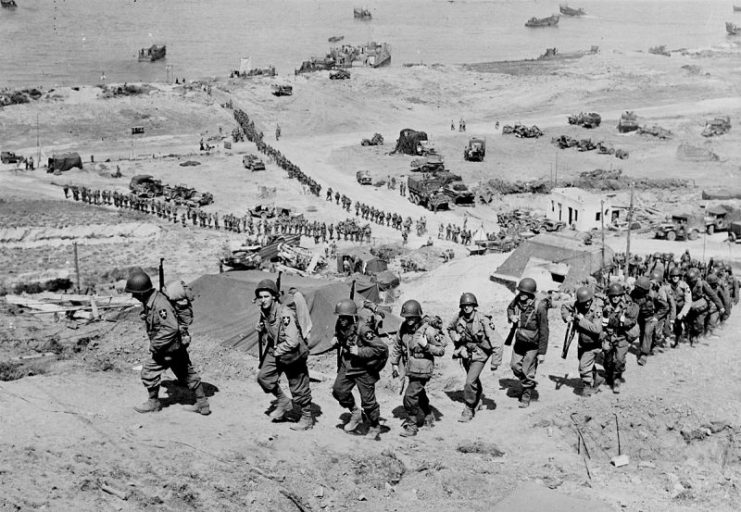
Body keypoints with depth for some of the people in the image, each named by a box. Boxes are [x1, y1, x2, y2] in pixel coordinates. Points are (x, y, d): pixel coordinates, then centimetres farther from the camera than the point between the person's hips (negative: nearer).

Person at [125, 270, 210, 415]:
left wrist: (155, 345, -25)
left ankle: (153, 403, 20)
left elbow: (171, 328, -33)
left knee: (149, 371, 2)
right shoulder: (151, 300, 4)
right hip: (178, 346, 10)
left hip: (169, 347, -10)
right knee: (187, 373, 14)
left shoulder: (159, 304, -27)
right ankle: (202, 404, 22)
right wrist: (156, 343, 19)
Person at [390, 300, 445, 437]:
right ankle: (428, 417, 46)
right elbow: (397, 346, 13)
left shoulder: (428, 331, -18)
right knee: (419, 395, 24)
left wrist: (426, 346, -25)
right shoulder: (403, 329, -2)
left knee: (410, 397, -12)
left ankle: (411, 425, 3)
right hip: (410, 369, 7)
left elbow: (441, 350, -11)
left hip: (422, 370, -7)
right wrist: (394, 364, 13)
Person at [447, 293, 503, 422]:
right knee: (474, 379, 26)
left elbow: (497, 342, -23)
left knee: (470, 382, -16)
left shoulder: (482, 321, -27)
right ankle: (478, 399, 53)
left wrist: (495, 362, -20)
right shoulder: (458, 319, -15)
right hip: (465, 353, 5)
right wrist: (455, 338, -4)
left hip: (479, 355, -5)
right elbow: (450, 329, 12)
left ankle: (469, 410, 2)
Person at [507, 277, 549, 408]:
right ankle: (530, 384, 42)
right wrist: (511, 316, -8)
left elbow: (544, 331, -19)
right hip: (519, 341, 6)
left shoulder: (539, 307, -25)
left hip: (533, 344, -6)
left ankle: (526, 396, 24)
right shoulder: (517, 300, -10)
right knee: (515, 366, 15)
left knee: (528, 372, 1)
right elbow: (510, 308, 16)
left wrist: (542, 352, -17)